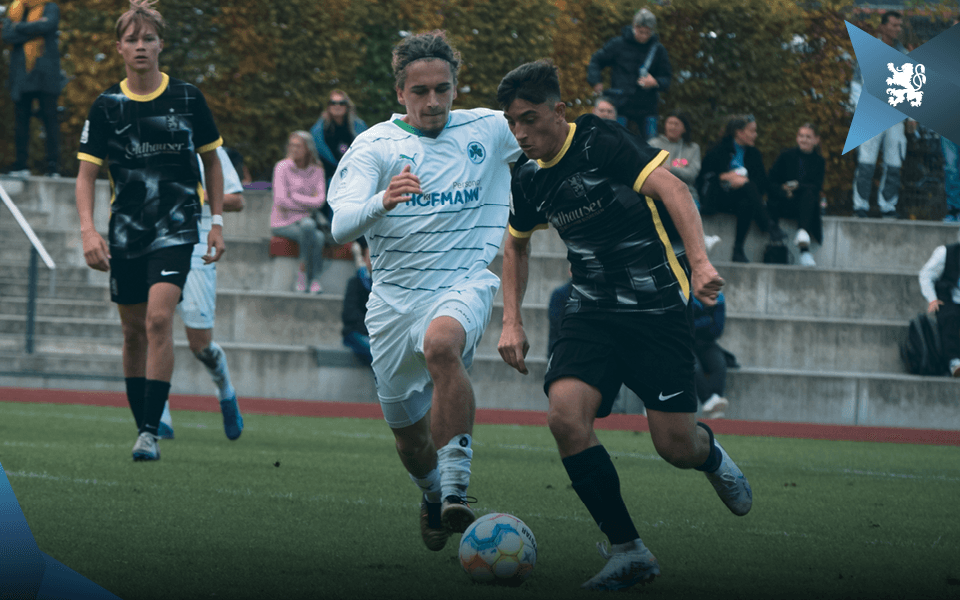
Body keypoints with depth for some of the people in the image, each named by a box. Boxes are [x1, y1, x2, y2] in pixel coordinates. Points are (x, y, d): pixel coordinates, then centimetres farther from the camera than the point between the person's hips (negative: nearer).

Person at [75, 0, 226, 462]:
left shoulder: (187, 98, -1)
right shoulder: (107, 106, 0)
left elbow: (211, 161, 11)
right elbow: (87, 172, 0)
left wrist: (217, 223, 8)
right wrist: (88, 230, -14)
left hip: (176, 229, -2)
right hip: (126, 231, 2)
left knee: (158, 319, -18)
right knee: (134, 332, 8)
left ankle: (152, 431, -20)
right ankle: (141, 426, 20)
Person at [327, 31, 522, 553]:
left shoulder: (491, 129, 4)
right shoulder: (374, 145, -2)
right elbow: (341, 226, -17)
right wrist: (382, 201, -35)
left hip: (464, 283, -2)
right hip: (395, 297, 2)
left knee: (441, 343, -37)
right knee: (407, 430, 10)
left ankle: (456, 489, -37)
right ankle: (433, 495, 45)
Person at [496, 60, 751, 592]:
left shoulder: (600, 143, -13)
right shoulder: (530, 178, 7)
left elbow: (670, 188, -23)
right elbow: (516, 244, 26)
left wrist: (699, 262, -36)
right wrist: (512, 322, 17)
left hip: (658, 307, -5)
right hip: (592, 310, 5)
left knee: (676, 448, -8)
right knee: (565, 414, -22)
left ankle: (709, 453, 34)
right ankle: (628, 551, -12)